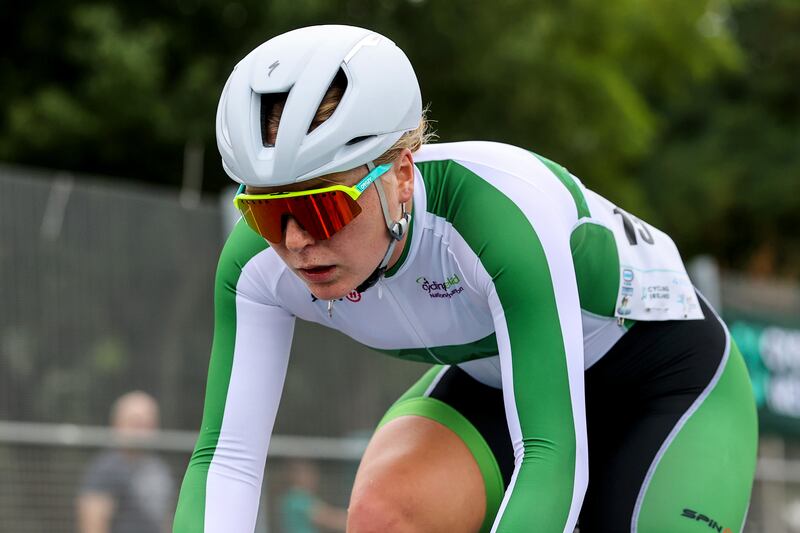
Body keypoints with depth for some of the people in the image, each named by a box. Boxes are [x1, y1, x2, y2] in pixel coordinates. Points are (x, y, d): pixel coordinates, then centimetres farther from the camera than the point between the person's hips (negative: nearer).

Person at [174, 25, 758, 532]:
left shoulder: (500, 210, -38)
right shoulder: (259, 261, -22)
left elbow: (554, 454, -42)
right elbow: (226, 455, -22)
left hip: (668, 377, -4)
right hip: (496, 381, 4)